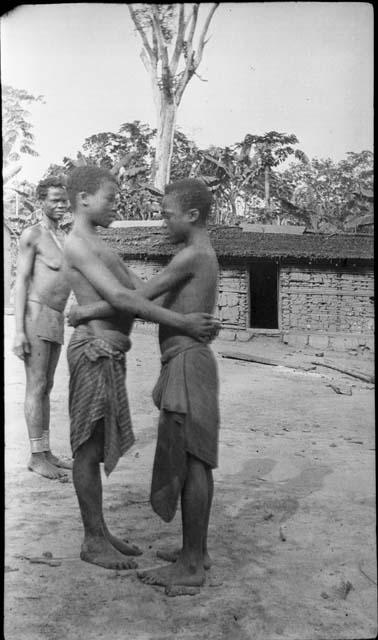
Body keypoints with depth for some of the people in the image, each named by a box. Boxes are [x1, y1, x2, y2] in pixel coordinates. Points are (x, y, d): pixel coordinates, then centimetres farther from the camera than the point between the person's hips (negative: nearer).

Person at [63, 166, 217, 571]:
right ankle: (93, 542, 11)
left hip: (109, 353, 10)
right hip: (95, 350, -10)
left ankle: (100, 533, 24)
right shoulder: (78, 244, -13)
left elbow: (140, 290, 16)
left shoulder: (97, 247, 19)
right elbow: (118, 298, -23)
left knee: (98, 447, 14)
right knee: (89, 448, 0)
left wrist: (195, 318, 6)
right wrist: (182, 323, -22)